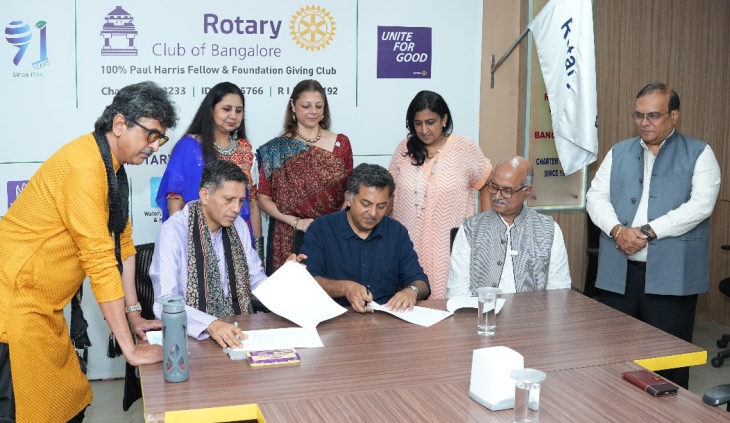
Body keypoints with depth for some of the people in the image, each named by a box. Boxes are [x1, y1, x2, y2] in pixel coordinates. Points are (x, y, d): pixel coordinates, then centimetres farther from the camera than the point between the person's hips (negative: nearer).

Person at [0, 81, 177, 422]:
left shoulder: (111, 164, 7)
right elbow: (100, 263, -24)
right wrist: (130, 349, -20)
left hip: (42, 307, 9)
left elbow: (122, 240, 13)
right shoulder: (84, 167, -23)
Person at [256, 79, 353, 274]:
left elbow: (350, 192, 8)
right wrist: (296, 222, -11)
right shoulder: (276, 150, 1)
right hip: (289, 239, -1)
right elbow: (263, 197, 1)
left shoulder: (341, 144, 5)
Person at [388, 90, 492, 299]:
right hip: (408, 243, 2)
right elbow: (391, 191, 13)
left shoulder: (465, 148, -3)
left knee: (447, 296, -3)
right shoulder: (404, 149, 5)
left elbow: (487, 185, 6)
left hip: (450, 245, -2)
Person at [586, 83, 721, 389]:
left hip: (672, 275, -3)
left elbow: (701, 204, -9)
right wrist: (617, 230, -12)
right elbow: (595, 197, 8)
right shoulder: (618, 153, 15)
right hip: (619, 272, 4)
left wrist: (648, 232, -16)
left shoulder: (699, 154, 4)